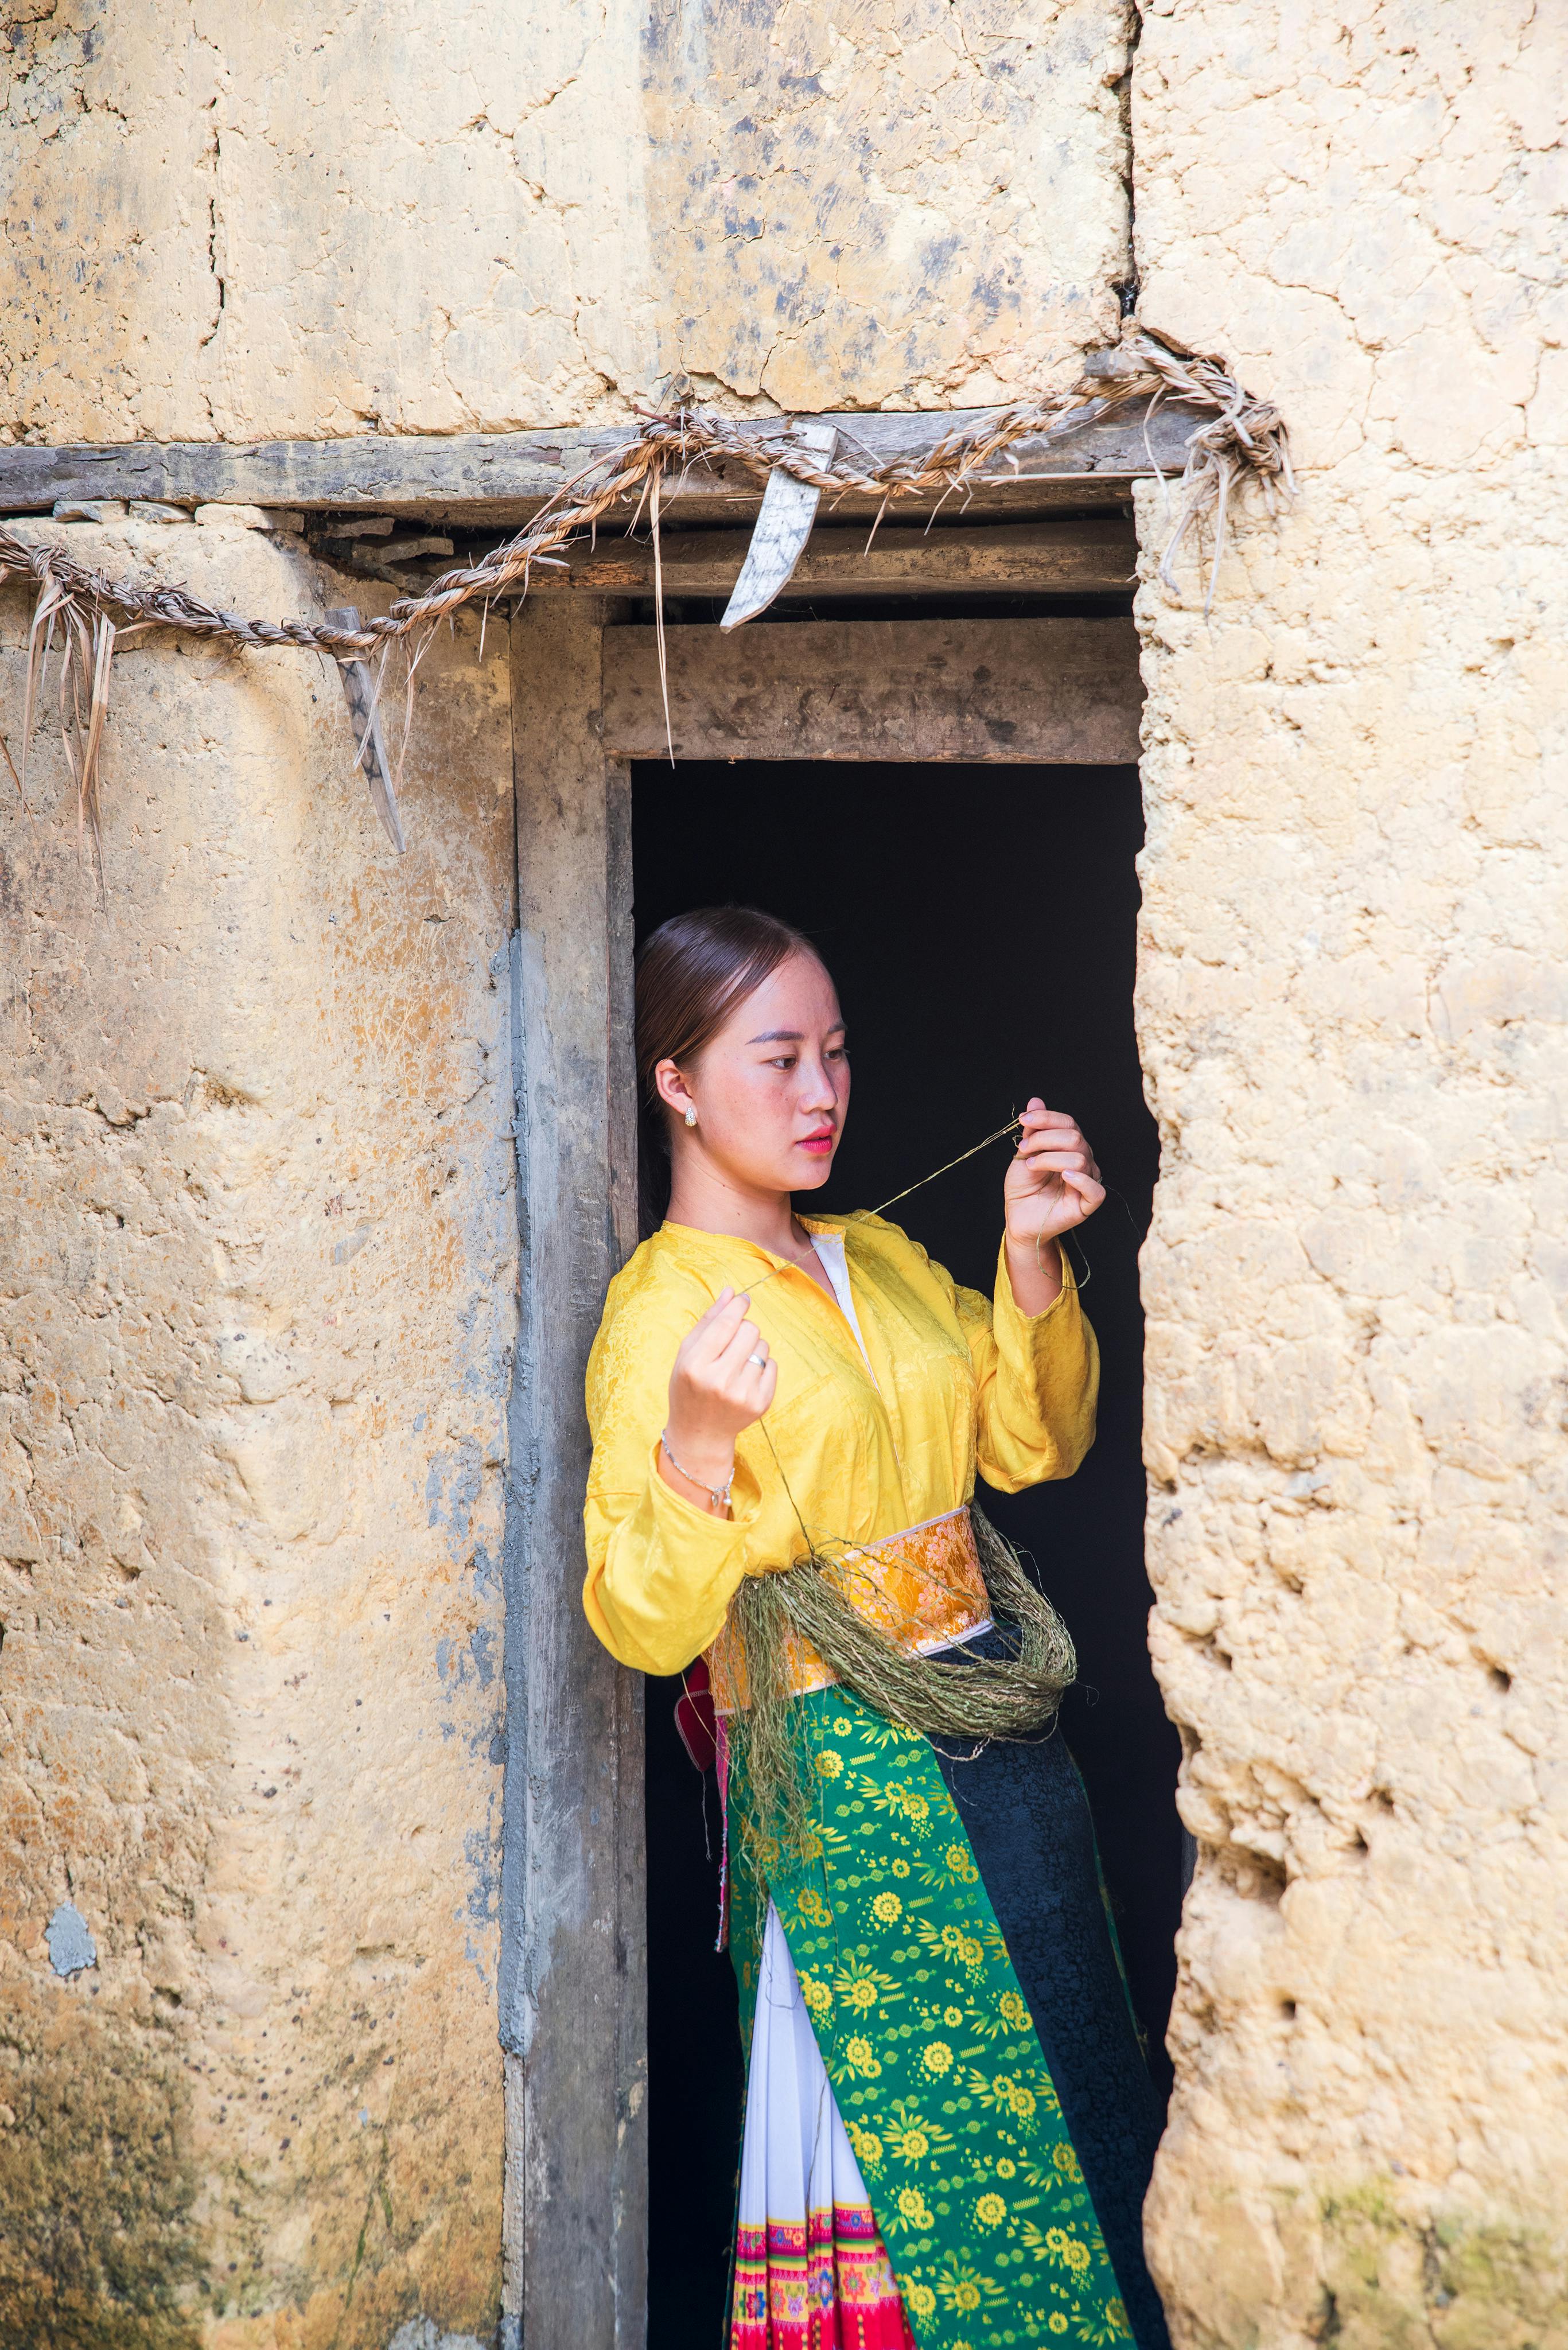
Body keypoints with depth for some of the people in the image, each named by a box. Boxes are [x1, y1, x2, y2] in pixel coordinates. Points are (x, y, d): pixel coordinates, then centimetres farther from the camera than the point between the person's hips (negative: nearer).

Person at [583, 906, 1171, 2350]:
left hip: (995, 1724, 7)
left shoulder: (884, 1260, 12)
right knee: (937, 2124, -2)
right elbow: (644, 1626, -17)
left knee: (1076, 2095, 11)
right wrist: (697, 1446, -34)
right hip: (844, 1773, -7)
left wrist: (1032, 1260, -2)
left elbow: (1031, 1446, 10)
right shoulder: (659, 1319, -10)